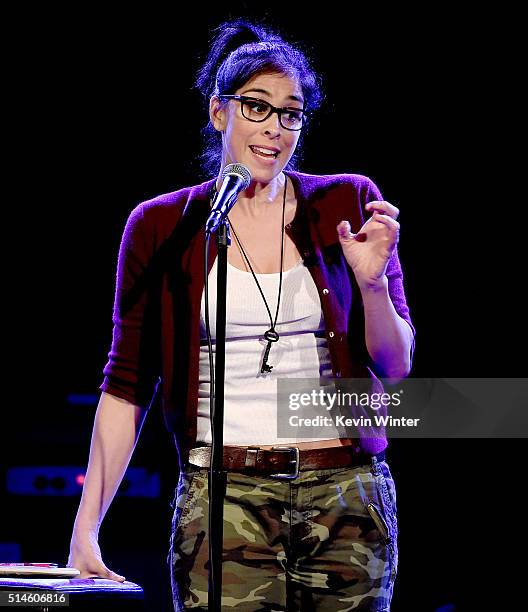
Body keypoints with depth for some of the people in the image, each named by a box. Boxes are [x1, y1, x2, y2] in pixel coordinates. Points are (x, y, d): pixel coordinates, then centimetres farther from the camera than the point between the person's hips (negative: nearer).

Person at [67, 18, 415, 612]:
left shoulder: (348, 204, 7)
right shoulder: (161, 226, 4)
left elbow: (396, 364, 8)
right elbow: (127, 385, 5)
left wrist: (370, 281, -11)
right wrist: (86, 527, -3)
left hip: (349, 495, 2)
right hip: (226, 496, -1)